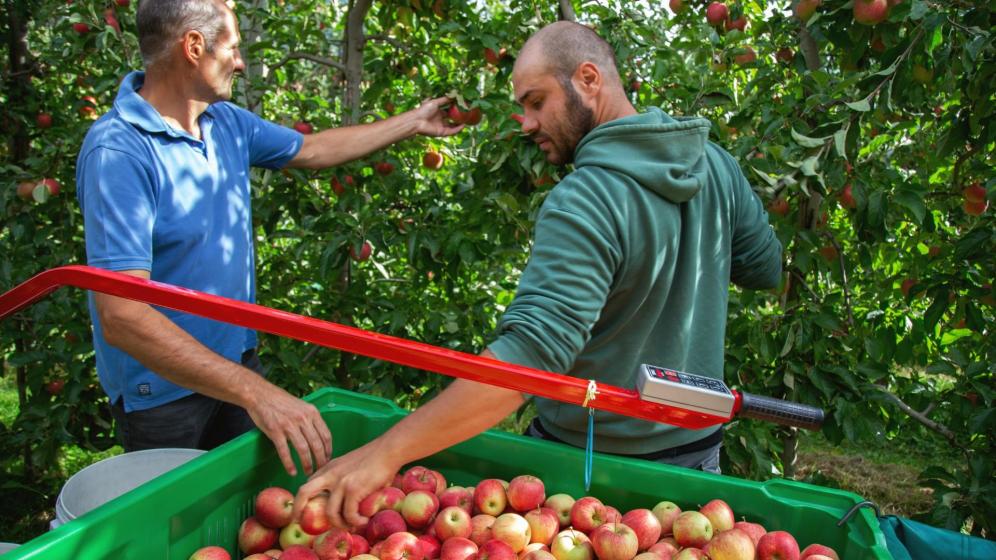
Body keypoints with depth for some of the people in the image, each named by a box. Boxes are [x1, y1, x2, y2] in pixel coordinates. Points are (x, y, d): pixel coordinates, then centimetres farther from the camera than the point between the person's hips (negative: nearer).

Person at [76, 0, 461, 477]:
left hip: (238, 361, 8)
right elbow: (122, 318, -33)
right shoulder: (118, 151, -25)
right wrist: (254, 391, -40)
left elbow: (312, 149, 19)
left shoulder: (226, 122, 1)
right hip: (165, 390, -7)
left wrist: (412, 123, 22)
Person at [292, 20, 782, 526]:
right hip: (700, 445, 7)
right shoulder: (717, 163, -5)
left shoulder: (584, 202, -28)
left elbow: (531, 350, -38)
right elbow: (765, 268, 8)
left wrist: (387, 452, -40)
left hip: (594, 462, -7)